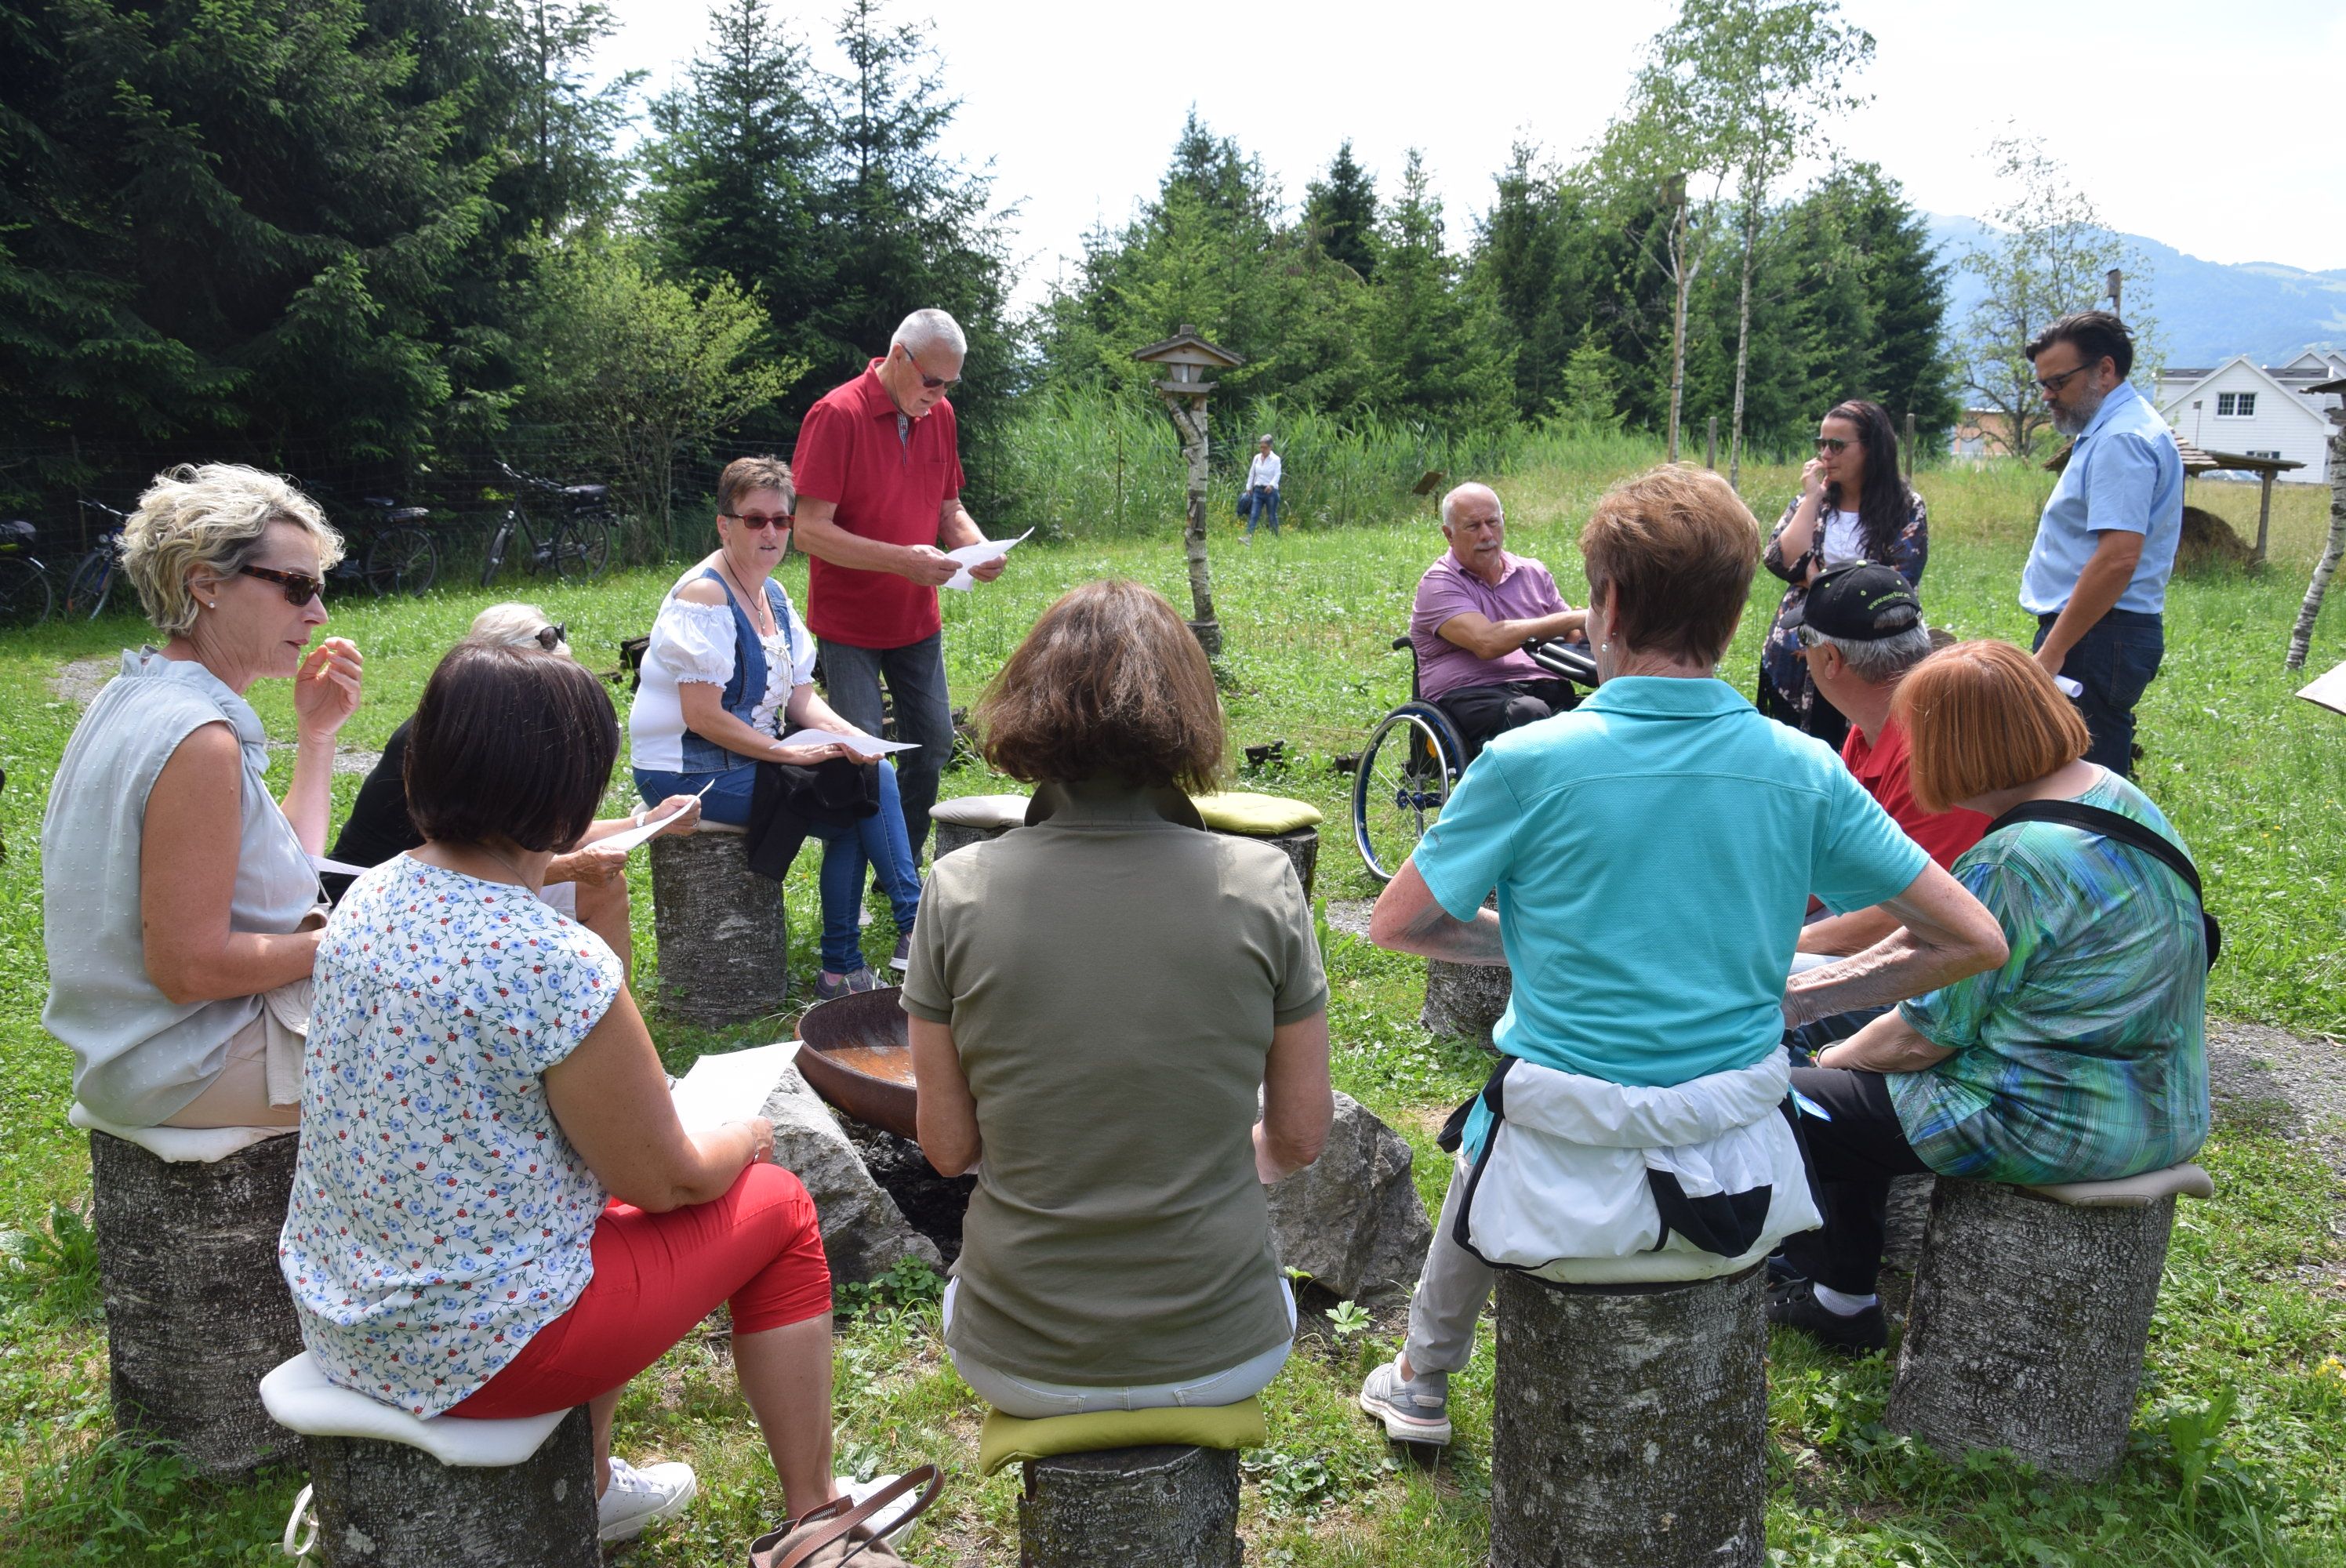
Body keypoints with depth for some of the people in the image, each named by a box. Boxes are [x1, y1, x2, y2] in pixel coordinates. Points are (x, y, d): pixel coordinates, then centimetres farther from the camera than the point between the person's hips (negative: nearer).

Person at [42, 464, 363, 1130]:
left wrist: (316, 734, 5)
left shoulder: (135, 699, 8)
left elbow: (289, 868, 12)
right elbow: (191, 966, -26)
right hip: (191, 1068, -10)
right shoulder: (199, 739, -25)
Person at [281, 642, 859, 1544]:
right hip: (469, 1351, -8)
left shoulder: (370, 898, -3)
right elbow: (667, 1180, -15)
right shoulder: (557, 966, -27)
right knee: (778, 1207, 8)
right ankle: (815, 1519, 23)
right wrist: (747, 1138, 5)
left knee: (603, 1177, 29)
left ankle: (587, 1486, 39)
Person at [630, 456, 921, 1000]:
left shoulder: (773, 595, 10)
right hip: (686, 769, -9)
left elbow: (799, 694, 7)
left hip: (751, 754, 9)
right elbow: (702, 716, -24)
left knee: (875, 773, -5)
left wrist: (845, 733, -12)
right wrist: (791, 752, -23)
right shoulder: (704, 596, -18)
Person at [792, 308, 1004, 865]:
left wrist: (980, 547, -7)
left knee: (933, 744, 9)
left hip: (917, 619, 7)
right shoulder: (836, 415, -16)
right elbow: (810, 530, -20)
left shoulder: (939, 414, 5)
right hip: (849, 624, -6)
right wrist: (902, 560, -28)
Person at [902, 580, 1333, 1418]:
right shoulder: (1262, 882, -14)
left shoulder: (958, 890, -13)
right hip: (1223, 1358, 0)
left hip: (1022, 1368, 0)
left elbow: (948, 1147, -4)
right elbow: (1300, 1138, -4)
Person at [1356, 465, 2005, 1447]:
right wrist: (1792, 998, 7)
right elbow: (1973, 940, -1)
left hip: (1570, 1201, -2)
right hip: (1742, 1197, 3)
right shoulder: (1801, 770, -6)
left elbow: (1394, 925, -4)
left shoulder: (1528, 762, -15)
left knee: (1486, 1138, 32)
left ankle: (1420, 1383, 53)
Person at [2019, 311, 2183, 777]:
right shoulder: (2112, 429, 19)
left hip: (2097, 638, -11)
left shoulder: (2121, 439, -15)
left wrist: (2051, 652, -23)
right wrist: (2054, 644, 19)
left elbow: (2118, 558, -24)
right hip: (2095, 635, 11)